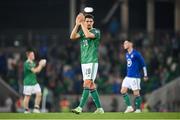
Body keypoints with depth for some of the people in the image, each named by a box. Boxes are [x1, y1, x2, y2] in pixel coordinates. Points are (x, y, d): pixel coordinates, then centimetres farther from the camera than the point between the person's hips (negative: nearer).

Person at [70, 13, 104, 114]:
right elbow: (72, 37, -3)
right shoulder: (82, 31, 13)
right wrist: (77, 24, -12)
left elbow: (88, 35, -24)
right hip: (84, 62, 7)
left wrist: (82, 24, -17)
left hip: (92, 62, -7)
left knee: (87, 84, -15)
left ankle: (80, 107, -23)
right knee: (91, 86, 8)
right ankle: (99, 108, 14)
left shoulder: (96, 32, -4)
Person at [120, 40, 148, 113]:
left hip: (135, 77, -9)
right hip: (128, 77, 9)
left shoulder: (136, 54, -11)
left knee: (136, 93, -5)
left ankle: (138, 109, 5)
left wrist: (145, 75, -7)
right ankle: (129, 107, 7)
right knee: (123, 91, 1)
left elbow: (143, 64, -8)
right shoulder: (127, 55, 14)